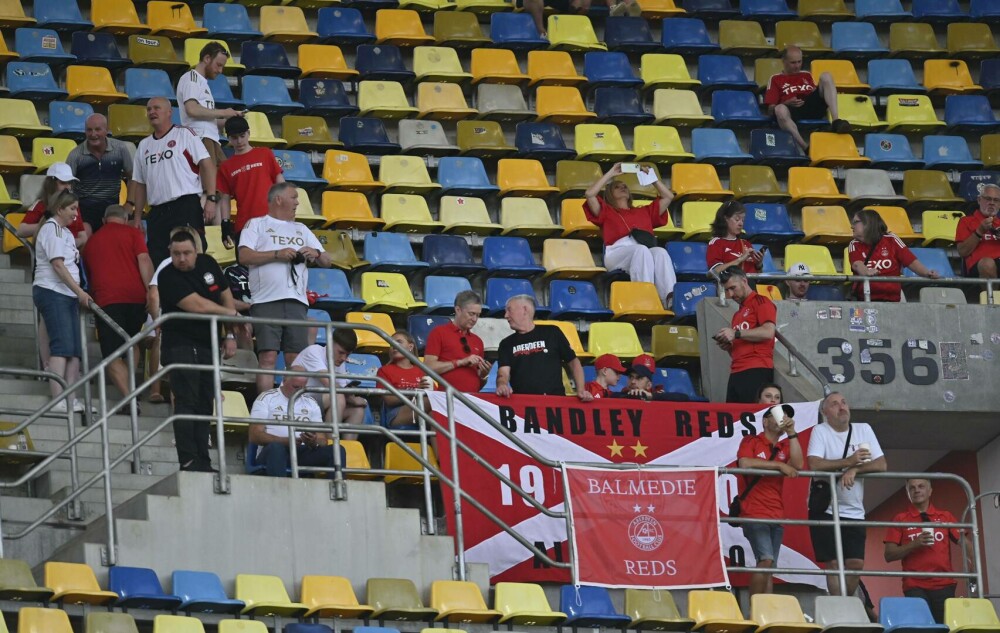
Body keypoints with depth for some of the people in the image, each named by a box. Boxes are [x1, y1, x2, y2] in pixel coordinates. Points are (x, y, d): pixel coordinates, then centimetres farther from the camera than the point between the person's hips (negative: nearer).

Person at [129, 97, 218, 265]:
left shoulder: (185, 135, 2)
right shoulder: (144, 145, 19)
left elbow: (207, 165, -4)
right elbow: (140, 183, 21)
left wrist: (211, 199, -14)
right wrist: (137, 216, 14)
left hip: (186, 207, -6)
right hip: (157, 213, 6)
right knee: (156, 262, 2)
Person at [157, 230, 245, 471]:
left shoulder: (207, 264, 7)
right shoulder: (168, 276, -13)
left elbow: (226, 296, 15)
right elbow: (197, 305, -21)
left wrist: (231, 335, 8)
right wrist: (232, 314, -7)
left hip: (207, 345, 6)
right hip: (180, 345, -6)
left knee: (205, 405, 6)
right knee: (186, 403, -14)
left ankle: (203, 464, 8)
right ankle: (188, 461, -17)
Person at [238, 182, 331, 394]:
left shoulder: (301, 230, 27)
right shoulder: (257, 225, 12)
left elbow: (326, 261, 25)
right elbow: (244, 256, -4)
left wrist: (316, 254, 3)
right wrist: (277, 254, -10)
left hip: (296, 302, 5)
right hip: (266, 302, -5)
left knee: (296, 359, -3)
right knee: (268, 358, -12)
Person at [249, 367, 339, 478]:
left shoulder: (311, 403, 22)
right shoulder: (267, 398, 9)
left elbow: (323, 441, 14)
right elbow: (254, 436, -3)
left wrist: (314, 442, -13)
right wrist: (286, 441, -18)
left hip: (303, 453, 4)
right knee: (276, 447, -40)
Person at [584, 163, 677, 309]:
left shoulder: (644, 211, 42)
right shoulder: (607, 211, 32)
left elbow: (668, 196, 44)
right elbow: (590, 194, 16)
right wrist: (611, 173, 22)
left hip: (647, 250, 3)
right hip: (618, 251, -3)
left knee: (660, 252, -35)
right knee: (641, 250, -38)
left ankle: (670, 299, -56)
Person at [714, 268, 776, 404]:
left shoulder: (761, 302, 3)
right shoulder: (737, 314, 27)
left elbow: (768, 332, -12)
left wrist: (736, 334, -12)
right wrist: (727, 346, 7)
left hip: (756, 372, -8)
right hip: (736, 373, 8)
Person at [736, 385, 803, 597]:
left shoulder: (785, 447, 17)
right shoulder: (751, 442, 3)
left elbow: (797, 465, -1)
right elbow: (745, 463, -16)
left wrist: (791, 433, -5)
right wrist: (779, 465, -15)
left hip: (776, 515, 6)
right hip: (754, 513, -6)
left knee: (768, 566, 5)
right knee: (766, 560, -19)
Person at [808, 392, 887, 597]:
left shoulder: (863, 430, 7)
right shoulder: (820, 431, -3)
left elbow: (881, 465, -2)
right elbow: (814, 464, -19)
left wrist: (855, 470, -19)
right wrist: (849, 461, -19)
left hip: (854, 511, 3)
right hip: (825, 509, -3)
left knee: (856, 564, -2)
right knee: (834, 563, -7)